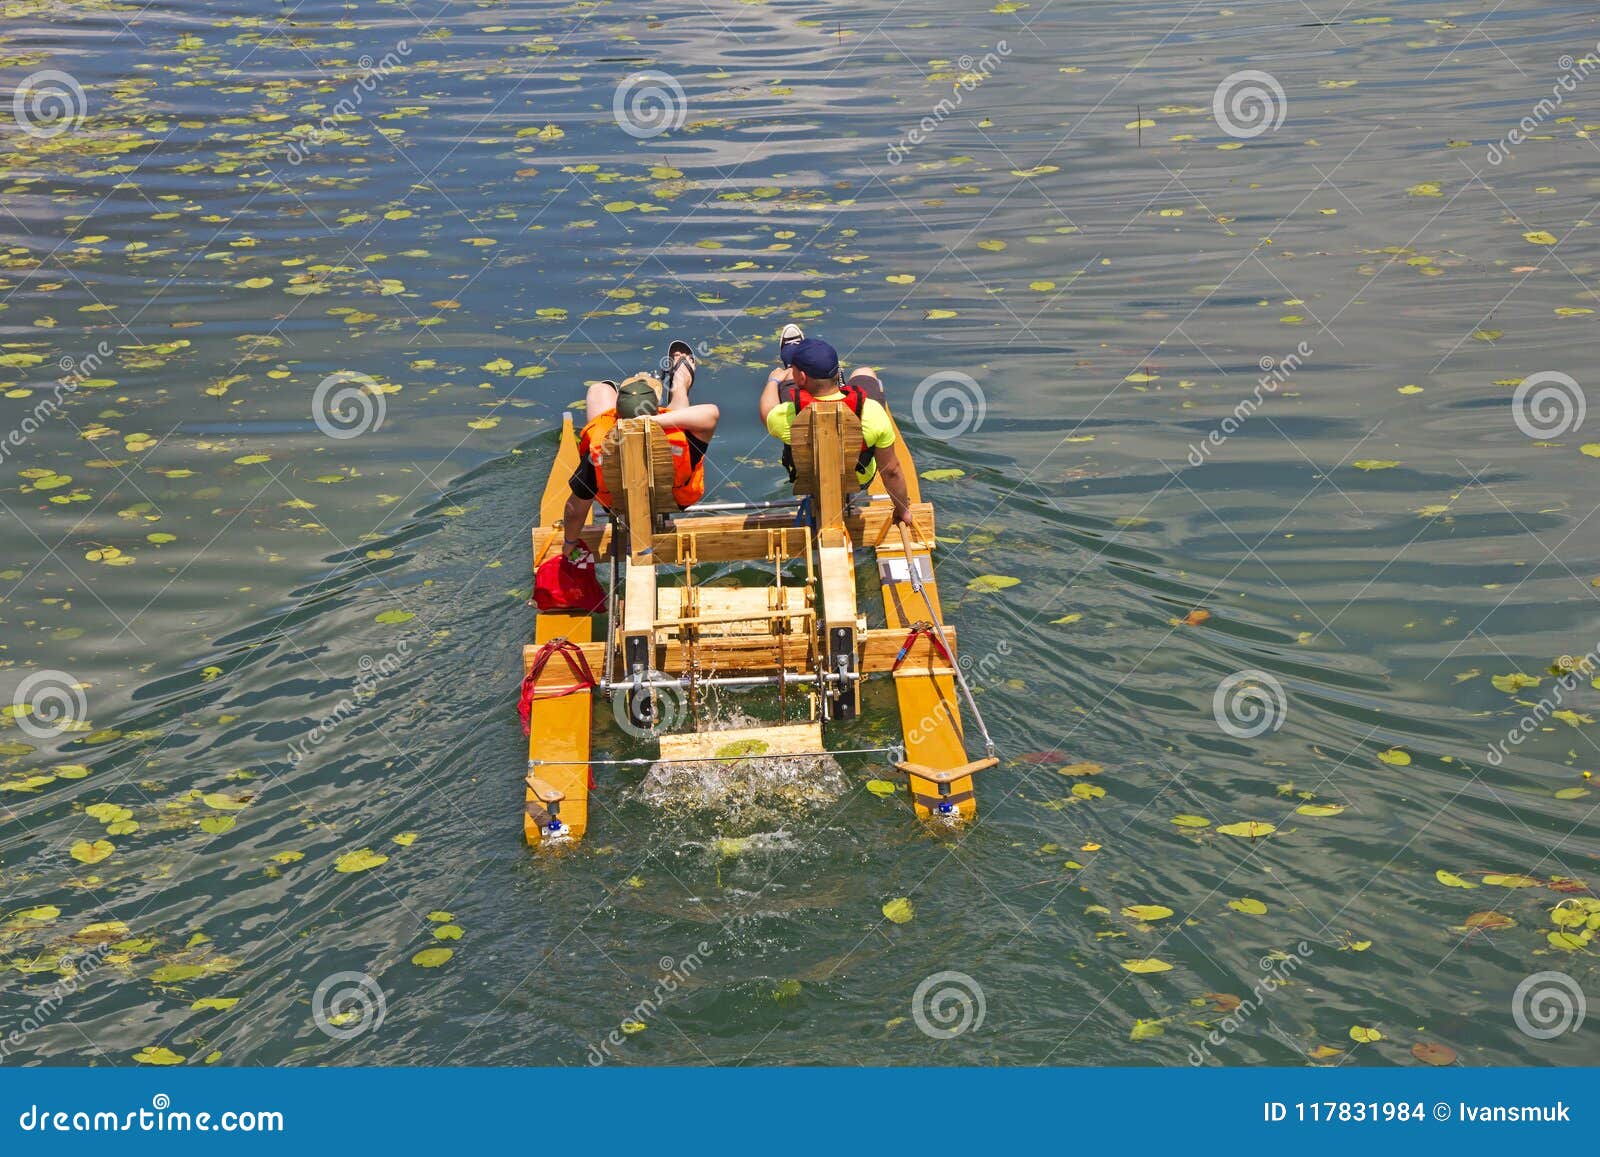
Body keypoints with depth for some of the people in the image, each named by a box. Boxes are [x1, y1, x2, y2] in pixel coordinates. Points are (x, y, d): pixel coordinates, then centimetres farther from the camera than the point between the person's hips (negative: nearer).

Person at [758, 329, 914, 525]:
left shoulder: (786, 417, -39)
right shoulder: (872, 412, -39)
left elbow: (767, 412, -11)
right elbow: (891, 471, -27)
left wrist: (773, 381, 12)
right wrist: (903, 509, -5)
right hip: (860, 480, 0)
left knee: (784, 378, 20)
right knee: (865, 374, 20)